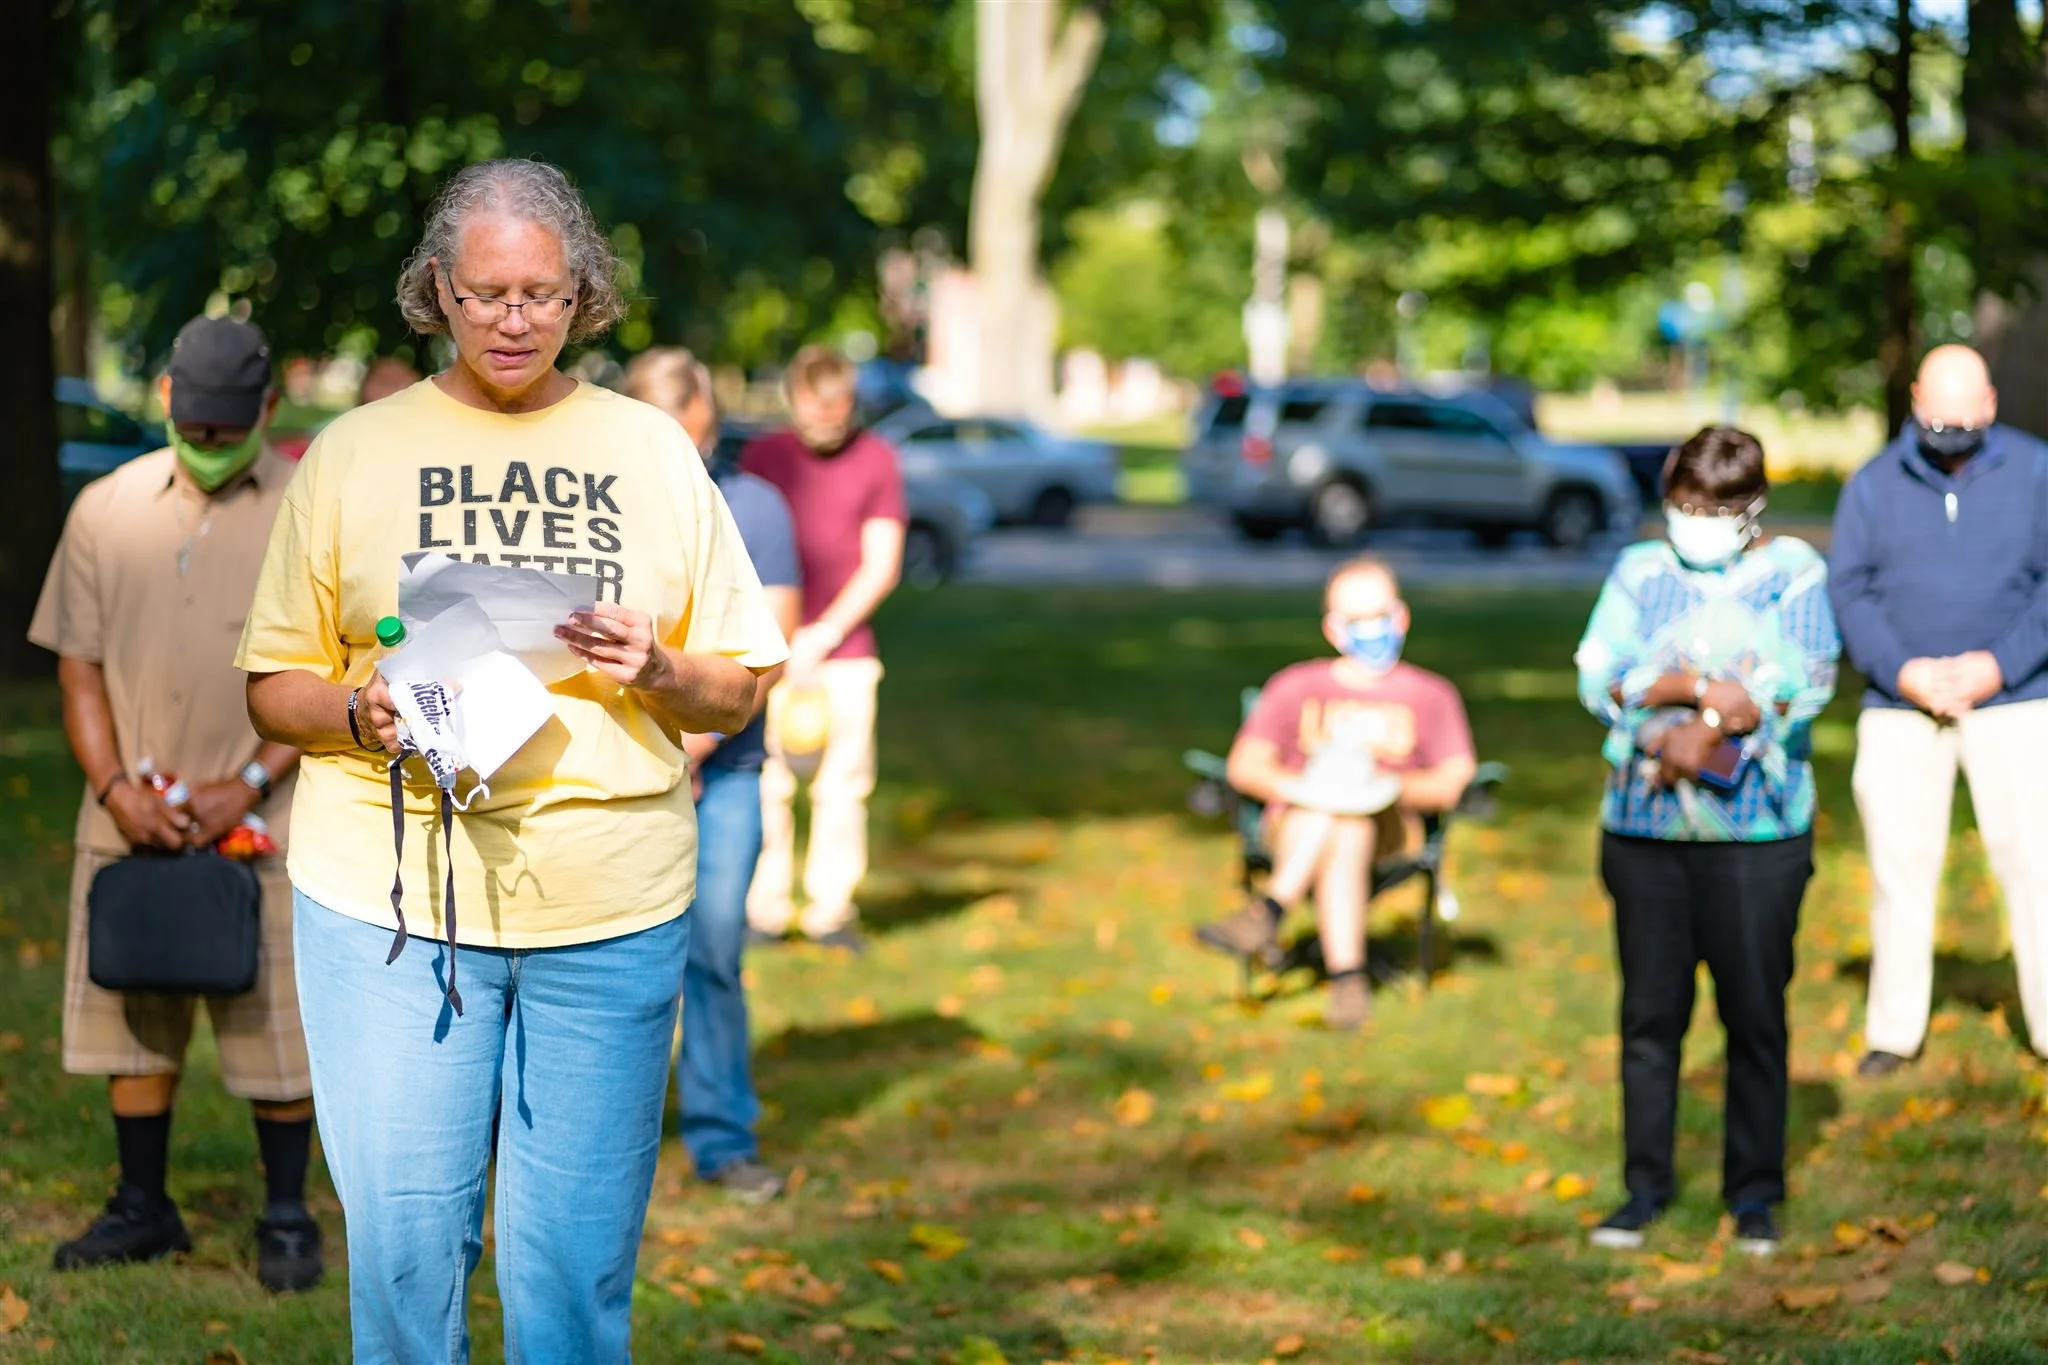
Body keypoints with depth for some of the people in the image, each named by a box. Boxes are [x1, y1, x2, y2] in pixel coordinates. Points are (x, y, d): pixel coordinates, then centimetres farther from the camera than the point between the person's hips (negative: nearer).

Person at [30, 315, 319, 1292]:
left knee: (276, 1026, 2)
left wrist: (252, 782, -14)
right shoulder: (106, 509, 5)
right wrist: (115, 787, -7)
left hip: (263, 819, -3)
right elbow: (78, 662, 6)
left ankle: (287, 1219, 14)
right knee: (132, 1017, 9)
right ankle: (142, 1209, 21)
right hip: (130, 819, 3)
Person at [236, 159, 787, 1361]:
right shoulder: (354, 453, 9)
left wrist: (656, 670, -9)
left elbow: (738, 691, 12)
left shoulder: (651, 450, 11)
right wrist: (361, 712, -11)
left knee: (581, 1252, 2)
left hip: (610, 905, 1)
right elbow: (274, 688, 9)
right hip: (391, 894, -1)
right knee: (403, 1240, -4)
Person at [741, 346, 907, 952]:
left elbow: (882, 565, 1)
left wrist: (825, 633, -9)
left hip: (845, 650, 0)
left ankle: (831, 908, 7)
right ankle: (765, 908, 4)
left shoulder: (876, 459, 4)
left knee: (844, 782, -2)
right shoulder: (761, 456, 6)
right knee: (766, 783, -5)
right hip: (772, 650, 0)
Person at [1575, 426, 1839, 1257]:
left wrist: (1708, 726, -15)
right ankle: (1645, 1187, 13)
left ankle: (1754, 1195, 12)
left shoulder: (1792, 572, 6)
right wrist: (1692, 686, -14)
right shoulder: (1638, 572, 11)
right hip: (1643, 824, 2)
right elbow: (1598, 678, -1)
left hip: (1757, 826, -2)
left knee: (1755, 1014, 1)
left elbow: (1807, 681, -8)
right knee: (1650, 1011, 4)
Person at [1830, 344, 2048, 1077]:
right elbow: (1848, 590, 2)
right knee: (1899, 867, 5)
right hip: (1900, 709, 1)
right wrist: (1901, 671, -12)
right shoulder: (1874, 485, 6)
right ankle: (1894, 1030, 16)